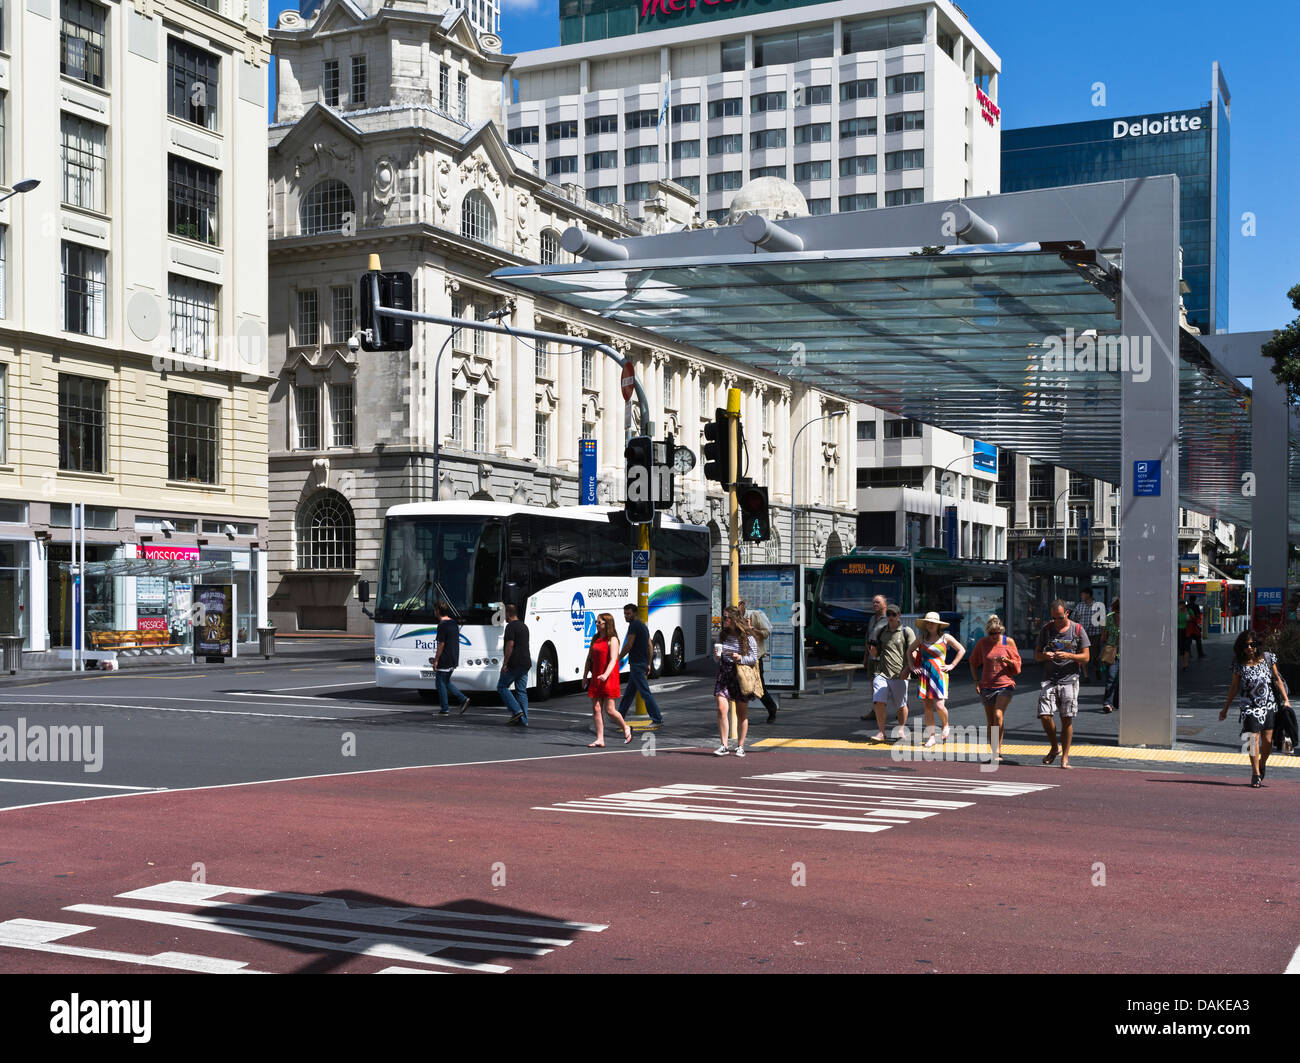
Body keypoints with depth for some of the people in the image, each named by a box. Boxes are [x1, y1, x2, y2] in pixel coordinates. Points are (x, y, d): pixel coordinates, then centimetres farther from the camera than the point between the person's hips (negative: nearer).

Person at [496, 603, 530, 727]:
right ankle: (523, 720, 3)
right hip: (526, 663, 8)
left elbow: (510, 645, -18)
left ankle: (516, 711, -6)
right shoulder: (524, 626, 17)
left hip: (514, 664, -8)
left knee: (502, 687, 5)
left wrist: (504, 664, -16)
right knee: (522, 691, 8)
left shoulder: (511, 626, -10)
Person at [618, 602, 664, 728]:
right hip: (643, 662, 10)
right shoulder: (643, 626, 18)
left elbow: (629, 645, -16)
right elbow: (650, 646, 19)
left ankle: (658, 720, -12)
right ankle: (620, 716, 26)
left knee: (645, 692, -10)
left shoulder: (634, 625, -13)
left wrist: (619, 658, -4)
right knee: (628, 692, 17)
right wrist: (648, 664, 20)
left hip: (636, 663, -10)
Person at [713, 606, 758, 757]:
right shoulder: (722, 635, 8)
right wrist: (716, 655, -4)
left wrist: (741, 658, -23)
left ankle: (740, 746, 18)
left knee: (742, 713, 6)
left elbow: (754, 658, -6)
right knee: (722, 709, -12)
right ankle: (724, 746, -9)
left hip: (741, 676, -3)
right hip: (724, 675, 3)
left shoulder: (747, 637, -7)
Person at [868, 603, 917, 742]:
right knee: (879, 702, -12)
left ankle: (901, 729, 27)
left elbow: (913, 653, -3)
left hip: (899, 675, -2)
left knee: (901, 704, 7)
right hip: (882, 673, 2)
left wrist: (908, 669, -15)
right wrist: (873, 651, -3)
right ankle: (880, 732, -7)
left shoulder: (907, 632, 1)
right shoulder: (880, 632, 13)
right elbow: (875, 655, 20)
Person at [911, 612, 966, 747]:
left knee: (939, 706, -12)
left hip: (939, 674, -3)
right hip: (925, 675, 3)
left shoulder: (945, 637, 1)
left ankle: (945, 725, 19)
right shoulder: (922, 638, 7)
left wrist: (952, 665, 2)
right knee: (927, 707, 2)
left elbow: (962, 650, 9)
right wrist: (912, 666, 9)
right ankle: (931, 736, 9)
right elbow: (911, 651, 21)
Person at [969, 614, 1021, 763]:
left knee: (998, 715, -21)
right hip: (987, 686, 2)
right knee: (991, 722, 6)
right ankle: (995, 754, 16)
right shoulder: (982, 643, 2)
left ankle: (998, 750, -13)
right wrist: (976, 681, 6)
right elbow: (973, 662, 15)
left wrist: (1008, 661, -16)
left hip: (1005, 685, -2)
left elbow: (1018, 665, 5)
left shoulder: (1009, 642, -1)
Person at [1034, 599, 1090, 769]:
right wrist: (1044, 655, -10)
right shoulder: (1046, 629, 10)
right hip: (1049, 679, 2)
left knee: (1067, 719, -3)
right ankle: (1054, 747, 14)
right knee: (1045, 716, -10)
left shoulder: (1078, 630, 3)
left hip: (1069, 679, -2)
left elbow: (1085, 657, 3)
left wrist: (1068, 655, -15)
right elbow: (1036, 654, 13)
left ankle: (1065, 756, 8)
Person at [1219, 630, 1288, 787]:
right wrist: (1225, 709, 9)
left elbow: (1277, 679, 10)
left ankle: (1262, 764, 31)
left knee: (1267, 741, 2)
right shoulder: (1239, 665, -3)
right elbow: (1234, 687, 6)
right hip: (1250, 706, -1)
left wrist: (1286, 699, 4)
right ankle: (1256, 774, 1)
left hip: (1269, 705, 2)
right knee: (1253, 739, -10)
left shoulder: (1267, 658, 0)